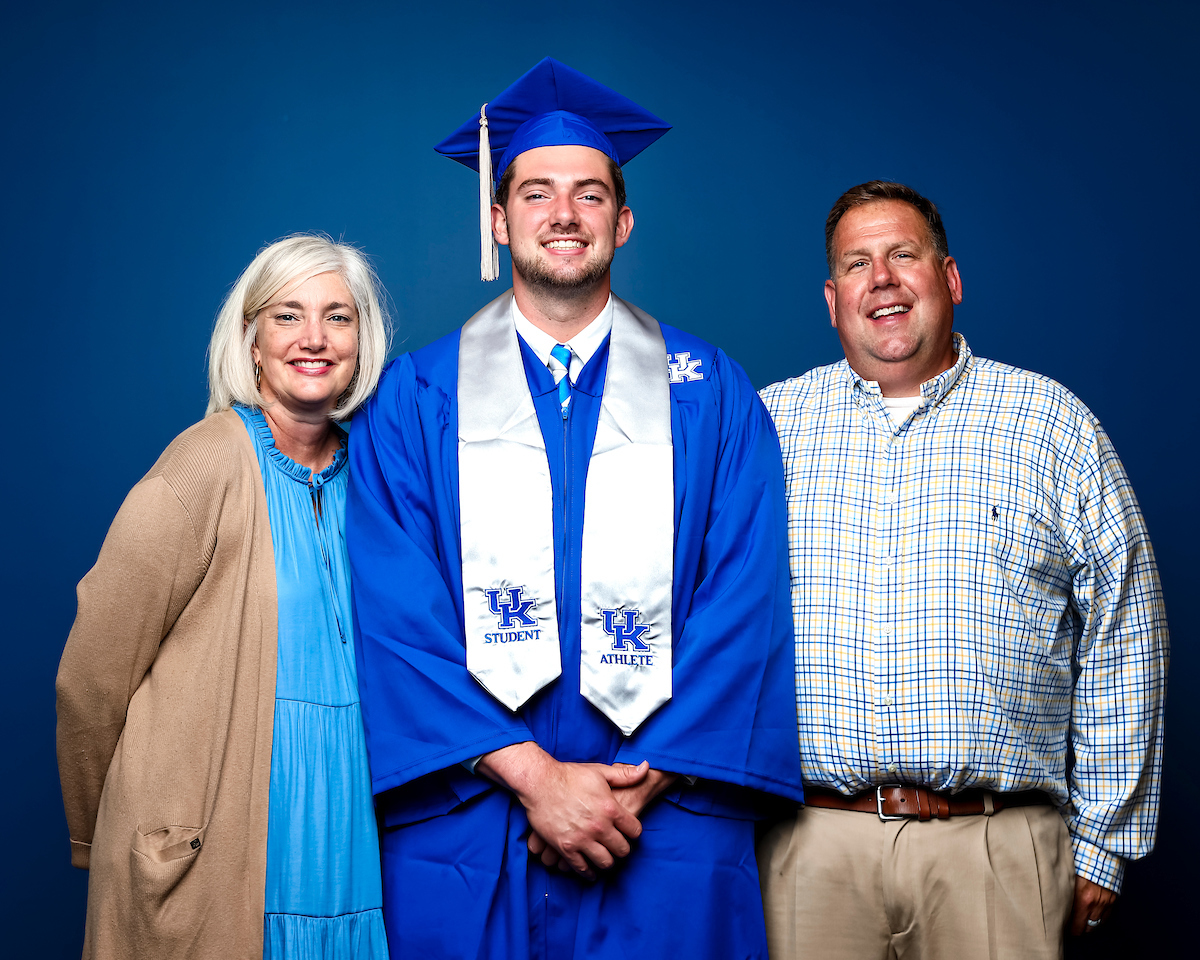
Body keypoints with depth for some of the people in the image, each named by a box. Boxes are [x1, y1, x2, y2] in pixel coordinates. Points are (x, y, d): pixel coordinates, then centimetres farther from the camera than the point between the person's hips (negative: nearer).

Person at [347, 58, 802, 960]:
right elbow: (396, 613, -5)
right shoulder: (412, 400, 3)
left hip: (668, 834, 0)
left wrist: (640, 784, -11)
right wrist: (529, 774, -14)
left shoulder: (713, 395, 5)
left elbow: (743, 606, -2)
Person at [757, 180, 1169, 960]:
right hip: (811, 840, 1)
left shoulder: (1053, 424, 6)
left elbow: (1123, 644, 5)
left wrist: (1101, 842, 2)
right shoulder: (770, 423, 8)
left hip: (995, 849, 0)